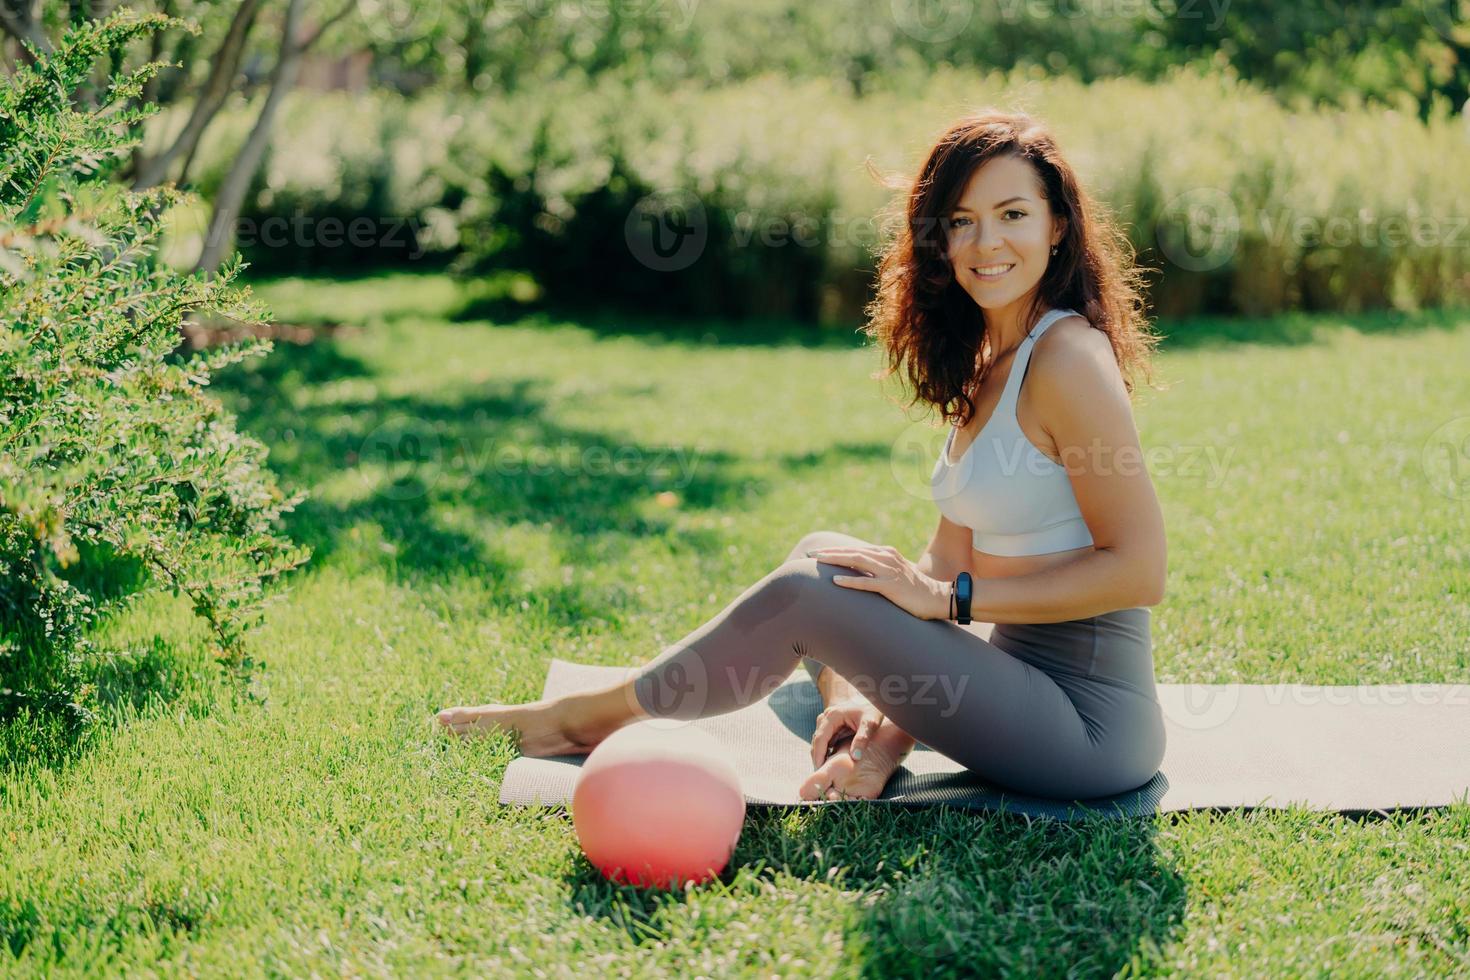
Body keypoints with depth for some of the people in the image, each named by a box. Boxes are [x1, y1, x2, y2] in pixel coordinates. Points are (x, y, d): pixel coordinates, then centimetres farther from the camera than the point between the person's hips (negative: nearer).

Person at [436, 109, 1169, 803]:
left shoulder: (1067, 357, -16)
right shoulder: (986, 362, 12)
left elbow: (1138, 570, -20)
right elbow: (950, 556, 11)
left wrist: (944, 596, -17)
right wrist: (871, 701, -2)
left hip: (1088, 723, -9)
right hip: (1026, 675, 9)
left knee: (806, 592, -15)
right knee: (821, 551, 14)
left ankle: (590, 718, 5)